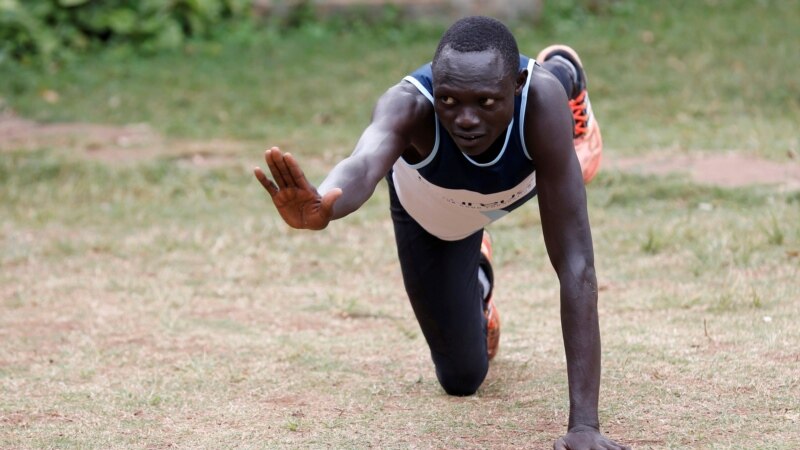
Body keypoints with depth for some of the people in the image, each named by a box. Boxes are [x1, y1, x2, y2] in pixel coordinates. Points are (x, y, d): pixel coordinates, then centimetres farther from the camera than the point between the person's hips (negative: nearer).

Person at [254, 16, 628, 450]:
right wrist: (323, 208, -96)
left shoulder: (539, 98, -45)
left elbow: (575, 263, -46)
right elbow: (364, 163, -71)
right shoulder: (409, 104, -46)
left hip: (526, 171, 1)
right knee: (462, 377, 11)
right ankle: (474, 275, 41)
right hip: (432, 208, 0)